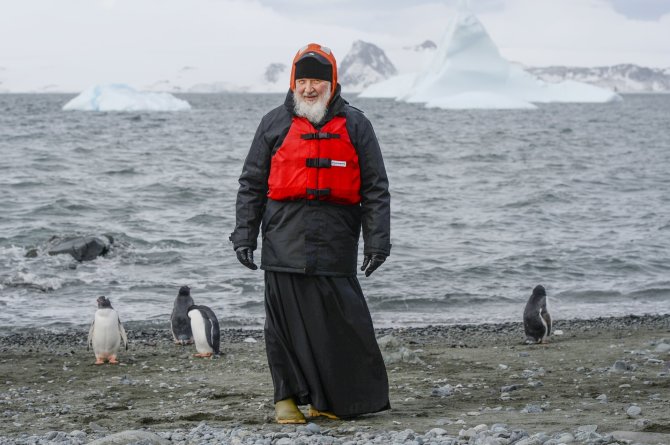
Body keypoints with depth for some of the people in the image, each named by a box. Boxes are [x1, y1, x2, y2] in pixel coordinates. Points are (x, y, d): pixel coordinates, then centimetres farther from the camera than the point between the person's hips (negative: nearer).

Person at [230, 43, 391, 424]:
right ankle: (288, 396, 10)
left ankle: (331, 399, 8)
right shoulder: (275, 124, 10)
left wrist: (377, 242, 1)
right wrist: (244, 236, 4)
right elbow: (252, 184, 12)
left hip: (337, 241, 0)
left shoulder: (354, 125, 10)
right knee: (287, 320, 0)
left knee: (339, 321, -3)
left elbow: (375, 188, 9)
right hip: (285, 239, 0)